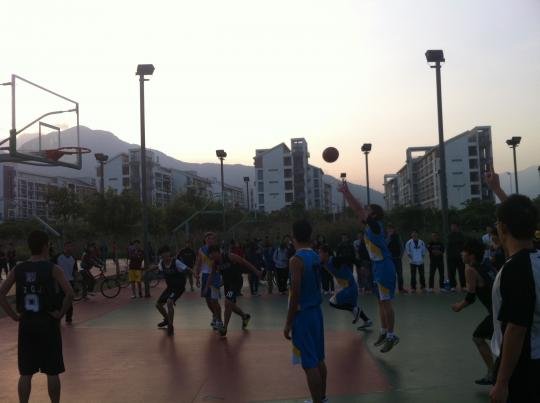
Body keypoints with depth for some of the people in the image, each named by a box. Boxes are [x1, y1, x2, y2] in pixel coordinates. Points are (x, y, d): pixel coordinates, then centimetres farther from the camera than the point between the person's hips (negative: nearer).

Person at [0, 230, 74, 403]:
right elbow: (69, 293, -20)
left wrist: (14, 315, 4)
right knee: (52, 372, 8)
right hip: (48, 322, -3)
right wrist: (61, 313, -8)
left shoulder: (18, 270, 2)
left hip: (26, 323, 4)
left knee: (25, 373, 12)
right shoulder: (52, 269, -9)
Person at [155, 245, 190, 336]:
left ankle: (170, 326, -14)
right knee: (158, 304, 10)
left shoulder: (176, 262, -25)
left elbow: (187, 269, -29)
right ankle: (167, 320, 39)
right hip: (170, 287, 7)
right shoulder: (161, 263, -7)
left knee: (169, 302, -29)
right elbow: (158, 267, 17)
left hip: (179, 287, -7)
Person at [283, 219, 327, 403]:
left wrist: (288, 323, -15)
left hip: (303, 314, -9)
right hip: (316, 311, 9)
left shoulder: (297, 259, -19)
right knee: (319, 359, 18)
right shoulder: (315, 256, 6)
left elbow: (295, 295, -20)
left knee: (309, 364, -2)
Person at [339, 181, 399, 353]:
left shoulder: (375, 225, -16)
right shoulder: (369, 226, 7)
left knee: (386, 302, -3)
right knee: (381, 302, 14)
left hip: (384, 267, -9)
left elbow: (359, 209, -22)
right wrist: (346, 193, 7)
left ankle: (391, 336, 4)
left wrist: (346, 192, -17)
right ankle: (384, 332, 24)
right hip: (378, 266, 9)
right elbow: (359, 210, 13)